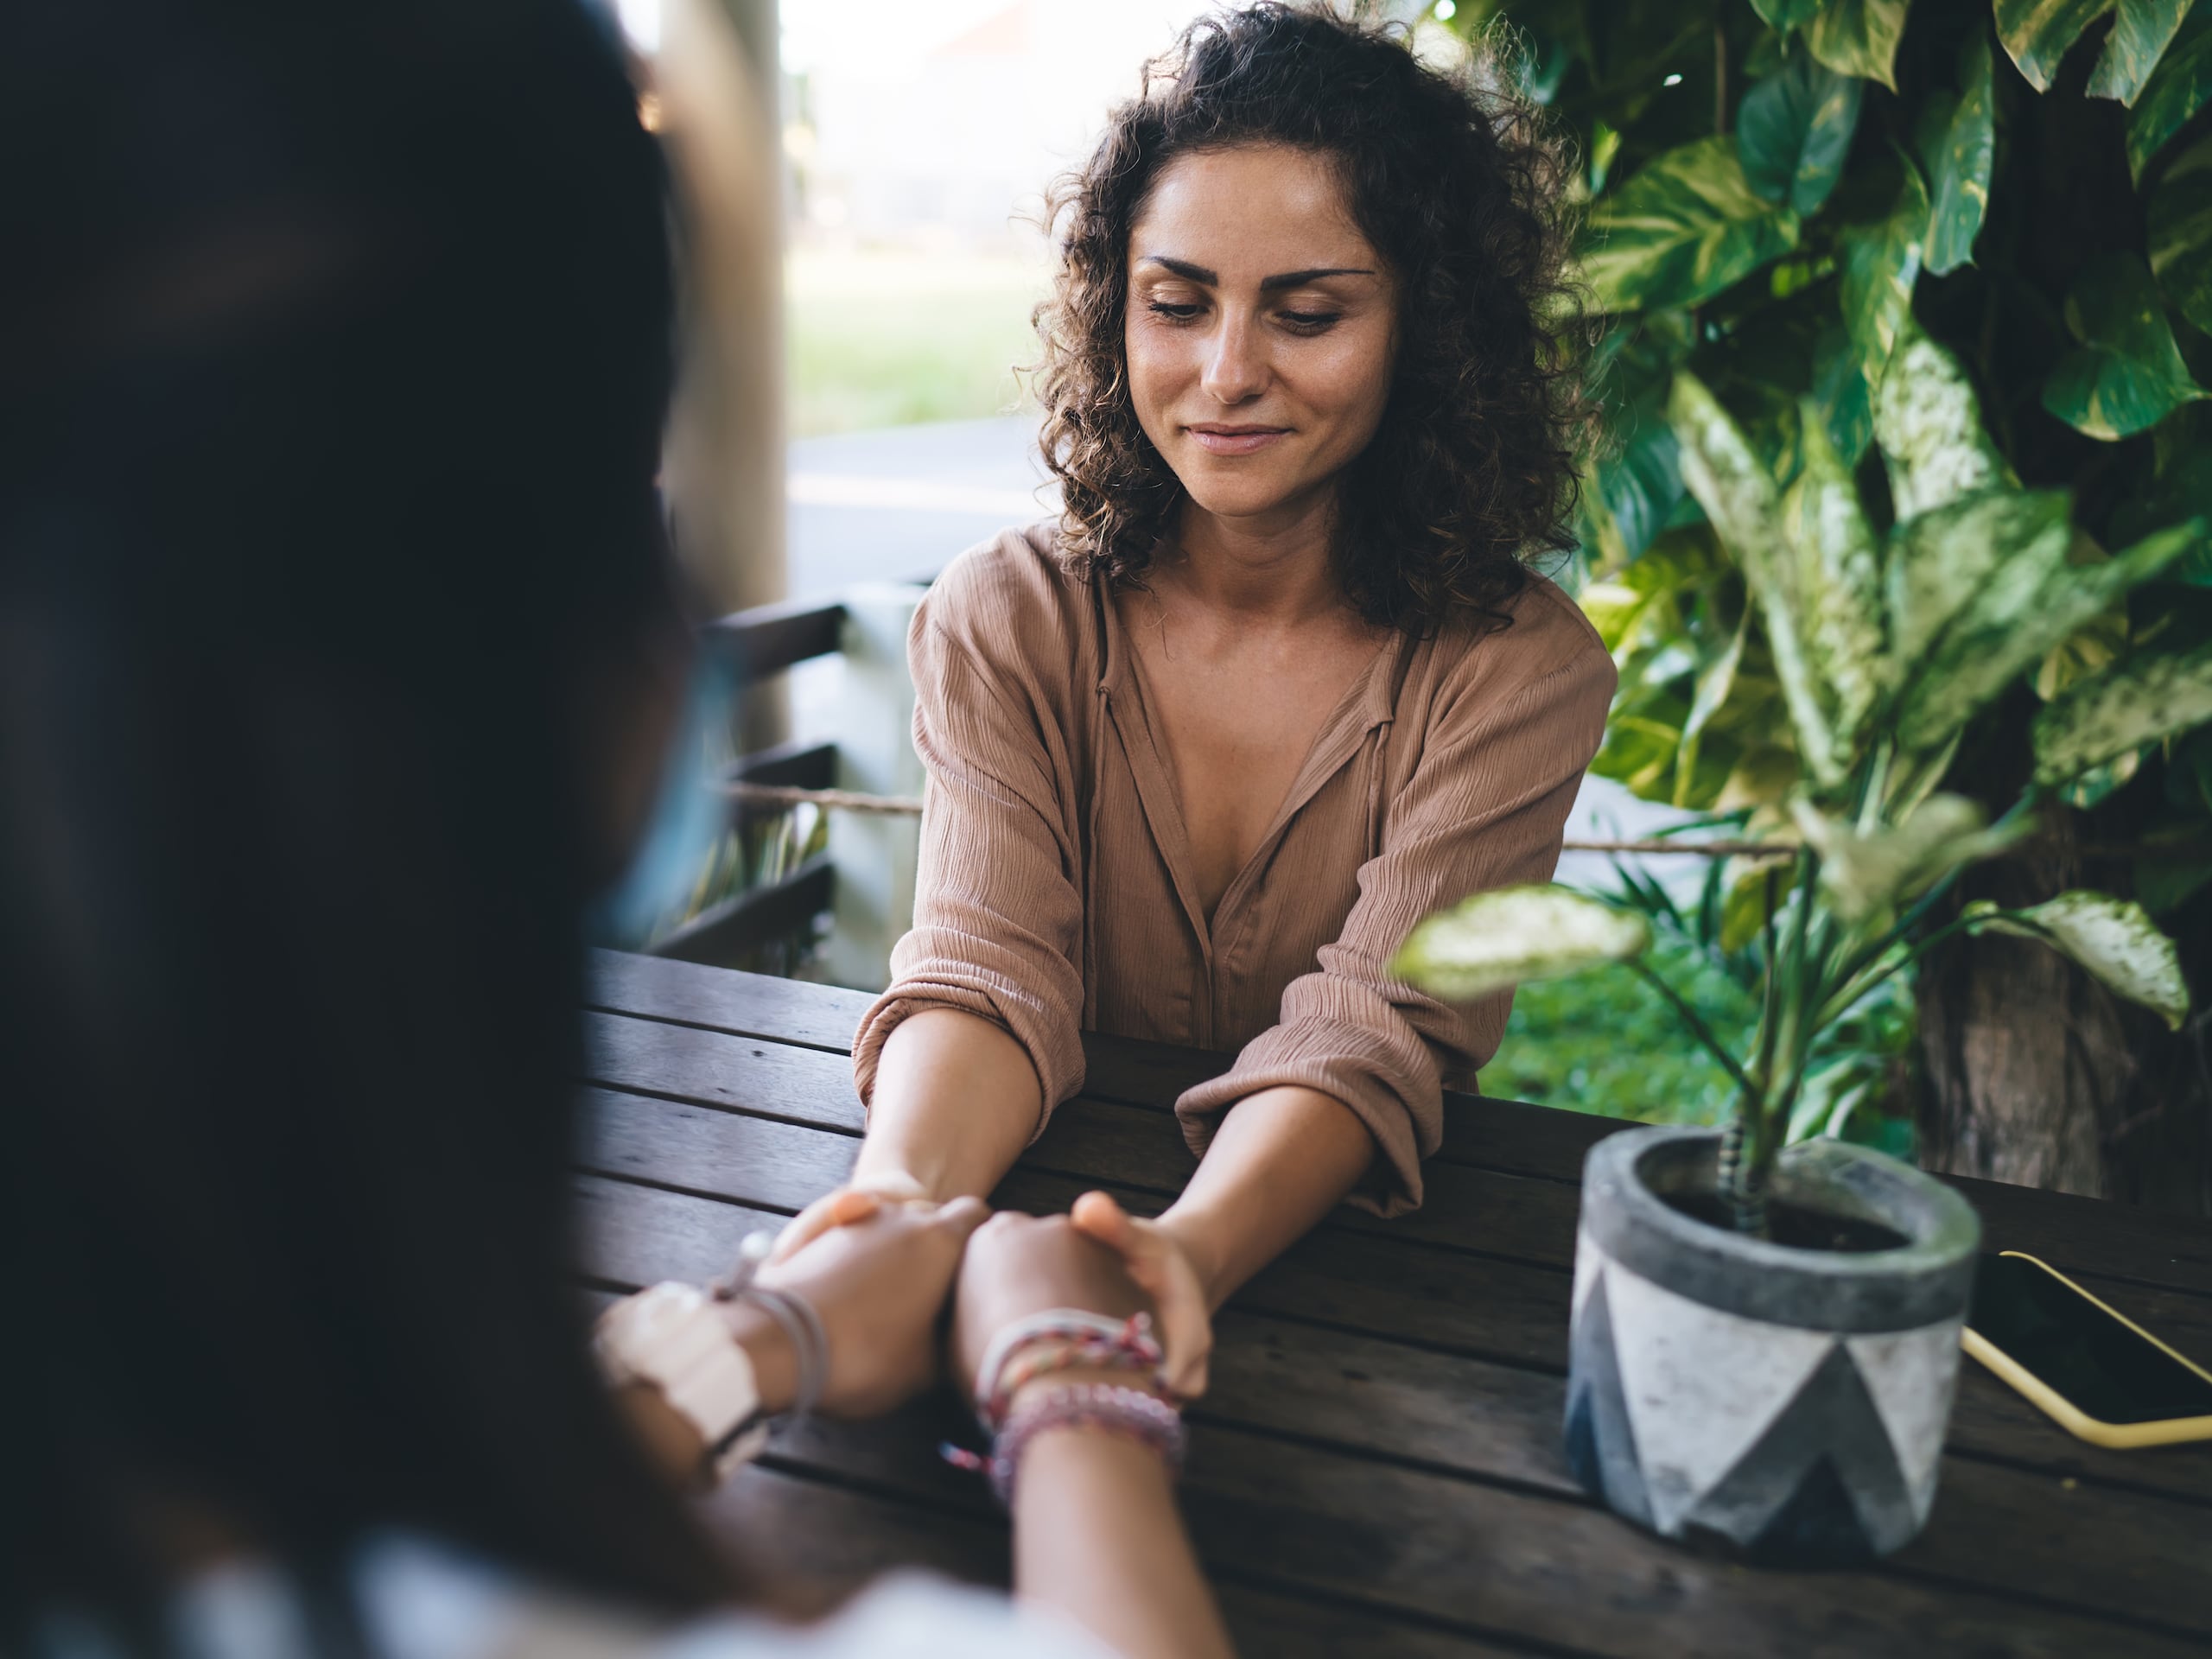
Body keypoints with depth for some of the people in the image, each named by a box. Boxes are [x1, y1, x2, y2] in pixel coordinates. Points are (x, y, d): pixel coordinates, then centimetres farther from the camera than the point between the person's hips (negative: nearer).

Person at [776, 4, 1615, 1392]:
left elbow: (1374, 1033, -18)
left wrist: (1193, 1250, -38)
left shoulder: (1520, 670, -8)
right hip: (1041, 1220, 2)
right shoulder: (1005, 620, -2)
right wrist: (902, 1189, -36)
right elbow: (991, 969, -14)